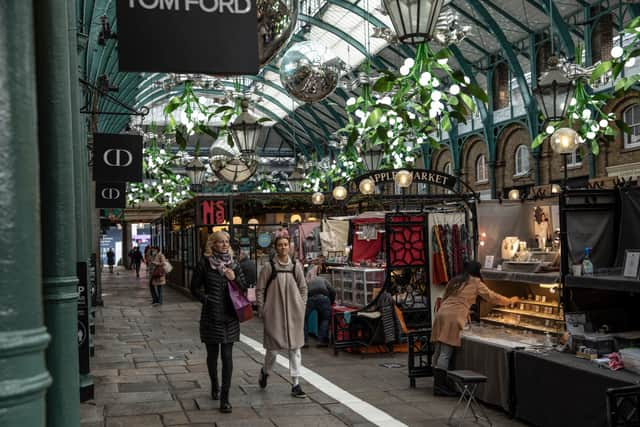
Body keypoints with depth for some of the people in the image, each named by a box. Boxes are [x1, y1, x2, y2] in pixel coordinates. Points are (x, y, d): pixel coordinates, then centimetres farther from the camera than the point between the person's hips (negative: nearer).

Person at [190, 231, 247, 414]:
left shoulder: (233, 264, 7)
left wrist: (235, 278, -8)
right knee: (212, 354, 11)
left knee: (227, 356, -3)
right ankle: (215, 386, 34)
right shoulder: (204, 263, -2)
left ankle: (225, 397, -1)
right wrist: (206, 299, -10)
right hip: (211, 316, -1)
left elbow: (244, 287, 11)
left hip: (230, 316, 1)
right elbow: (195, 287, 2)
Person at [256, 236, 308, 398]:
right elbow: (259, 290, 0)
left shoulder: (296, 266, 3)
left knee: (295, 348, 4)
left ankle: (296, 384, 11)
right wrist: (262, 310, -2)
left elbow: (303, 288, 11)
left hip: (294, 313, 3)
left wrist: (302, 307, 6)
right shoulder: (269, 266, -5)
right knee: (273, 348, 2)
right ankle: (265, 371, 33)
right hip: (274, 313, -3)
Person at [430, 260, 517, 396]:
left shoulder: (454, 281, 24)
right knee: (446, 353, -8)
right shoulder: (476, 283, 7)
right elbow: (492, 297, 15)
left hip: (441, 313, 7)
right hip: (453, 317, -7)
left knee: (439, 351, 7)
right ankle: (439, 386, -10)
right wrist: (510, 300, 31)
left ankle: (437, 383, 12)